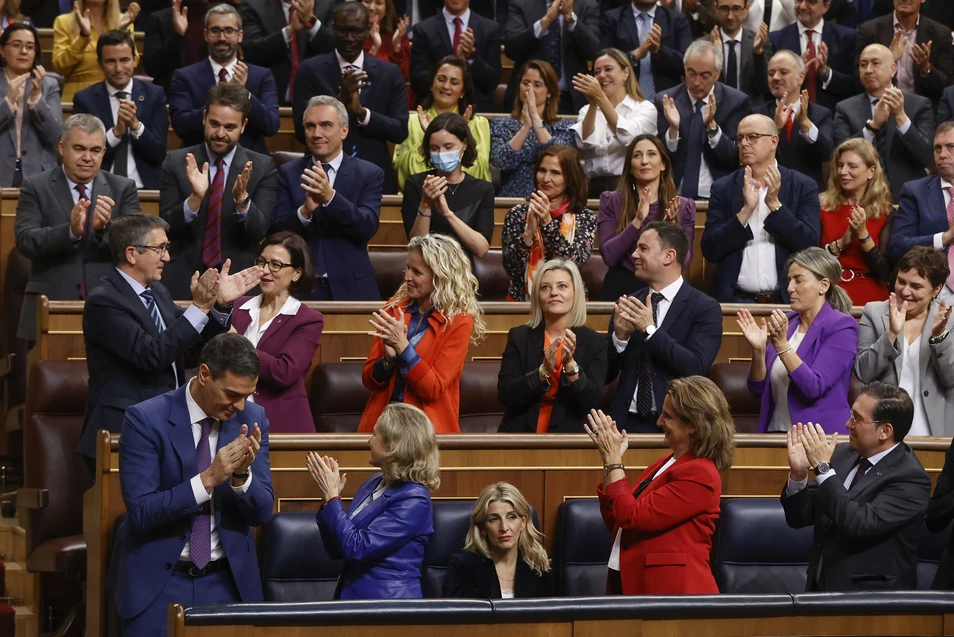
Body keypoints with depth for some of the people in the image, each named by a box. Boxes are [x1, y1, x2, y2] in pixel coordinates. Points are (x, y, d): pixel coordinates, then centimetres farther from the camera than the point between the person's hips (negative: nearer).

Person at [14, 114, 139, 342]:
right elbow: (25, 241, -9)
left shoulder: (123, 189, 8)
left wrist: (105, 227, -23)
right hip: (51, 305, -1)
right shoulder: (36, 187, 4)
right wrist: (70, 230, -26)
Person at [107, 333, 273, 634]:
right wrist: (207, 479, -27)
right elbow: (140, 513, -18)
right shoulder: (146, 420, -12)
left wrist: (242, 474, -21)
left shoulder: (253, 419, 0)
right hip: (157, 579, -3)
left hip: (227, 579, 3)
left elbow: (262, 513, 0)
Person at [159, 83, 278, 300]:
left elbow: (259, 231, -4)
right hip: (185, 281, 0)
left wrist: (242, 199, -22)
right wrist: (195, 199, -20)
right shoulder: (176, 162, 4)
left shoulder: (262, 167, 4)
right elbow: (166, 229, -2)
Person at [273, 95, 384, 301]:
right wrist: (304, 211, -25)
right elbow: (277, 232, -5)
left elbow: (368, 227, -13)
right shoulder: (289, 173, 4)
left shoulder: (369, 174, 0)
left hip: (351, 289, 0)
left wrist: (330, 197, -27)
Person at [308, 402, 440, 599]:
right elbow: (336, 550, 15)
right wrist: (329, 496, 4)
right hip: (351, 596, 7)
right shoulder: (373, 484, 13)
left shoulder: (412, 500, -10)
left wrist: (331, 496, -9)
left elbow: (357, 548, -16)